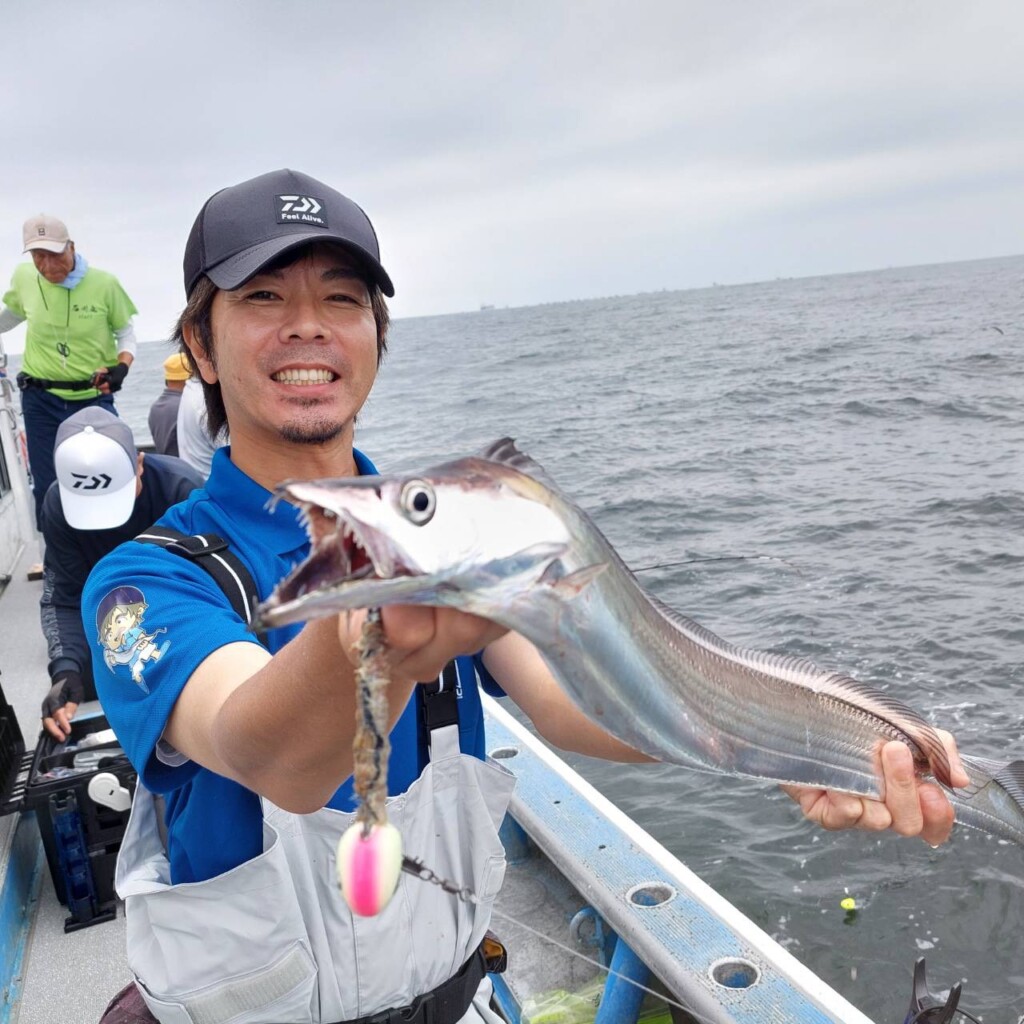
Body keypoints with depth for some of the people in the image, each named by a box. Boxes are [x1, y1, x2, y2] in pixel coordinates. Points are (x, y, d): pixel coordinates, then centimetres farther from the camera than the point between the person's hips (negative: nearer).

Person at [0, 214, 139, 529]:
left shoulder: (104, 284, -11)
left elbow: (126, 333, 1)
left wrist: (121, 367, -16)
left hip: (94, 397, -2)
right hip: (40, 400, 2)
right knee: (46, 490, 10)